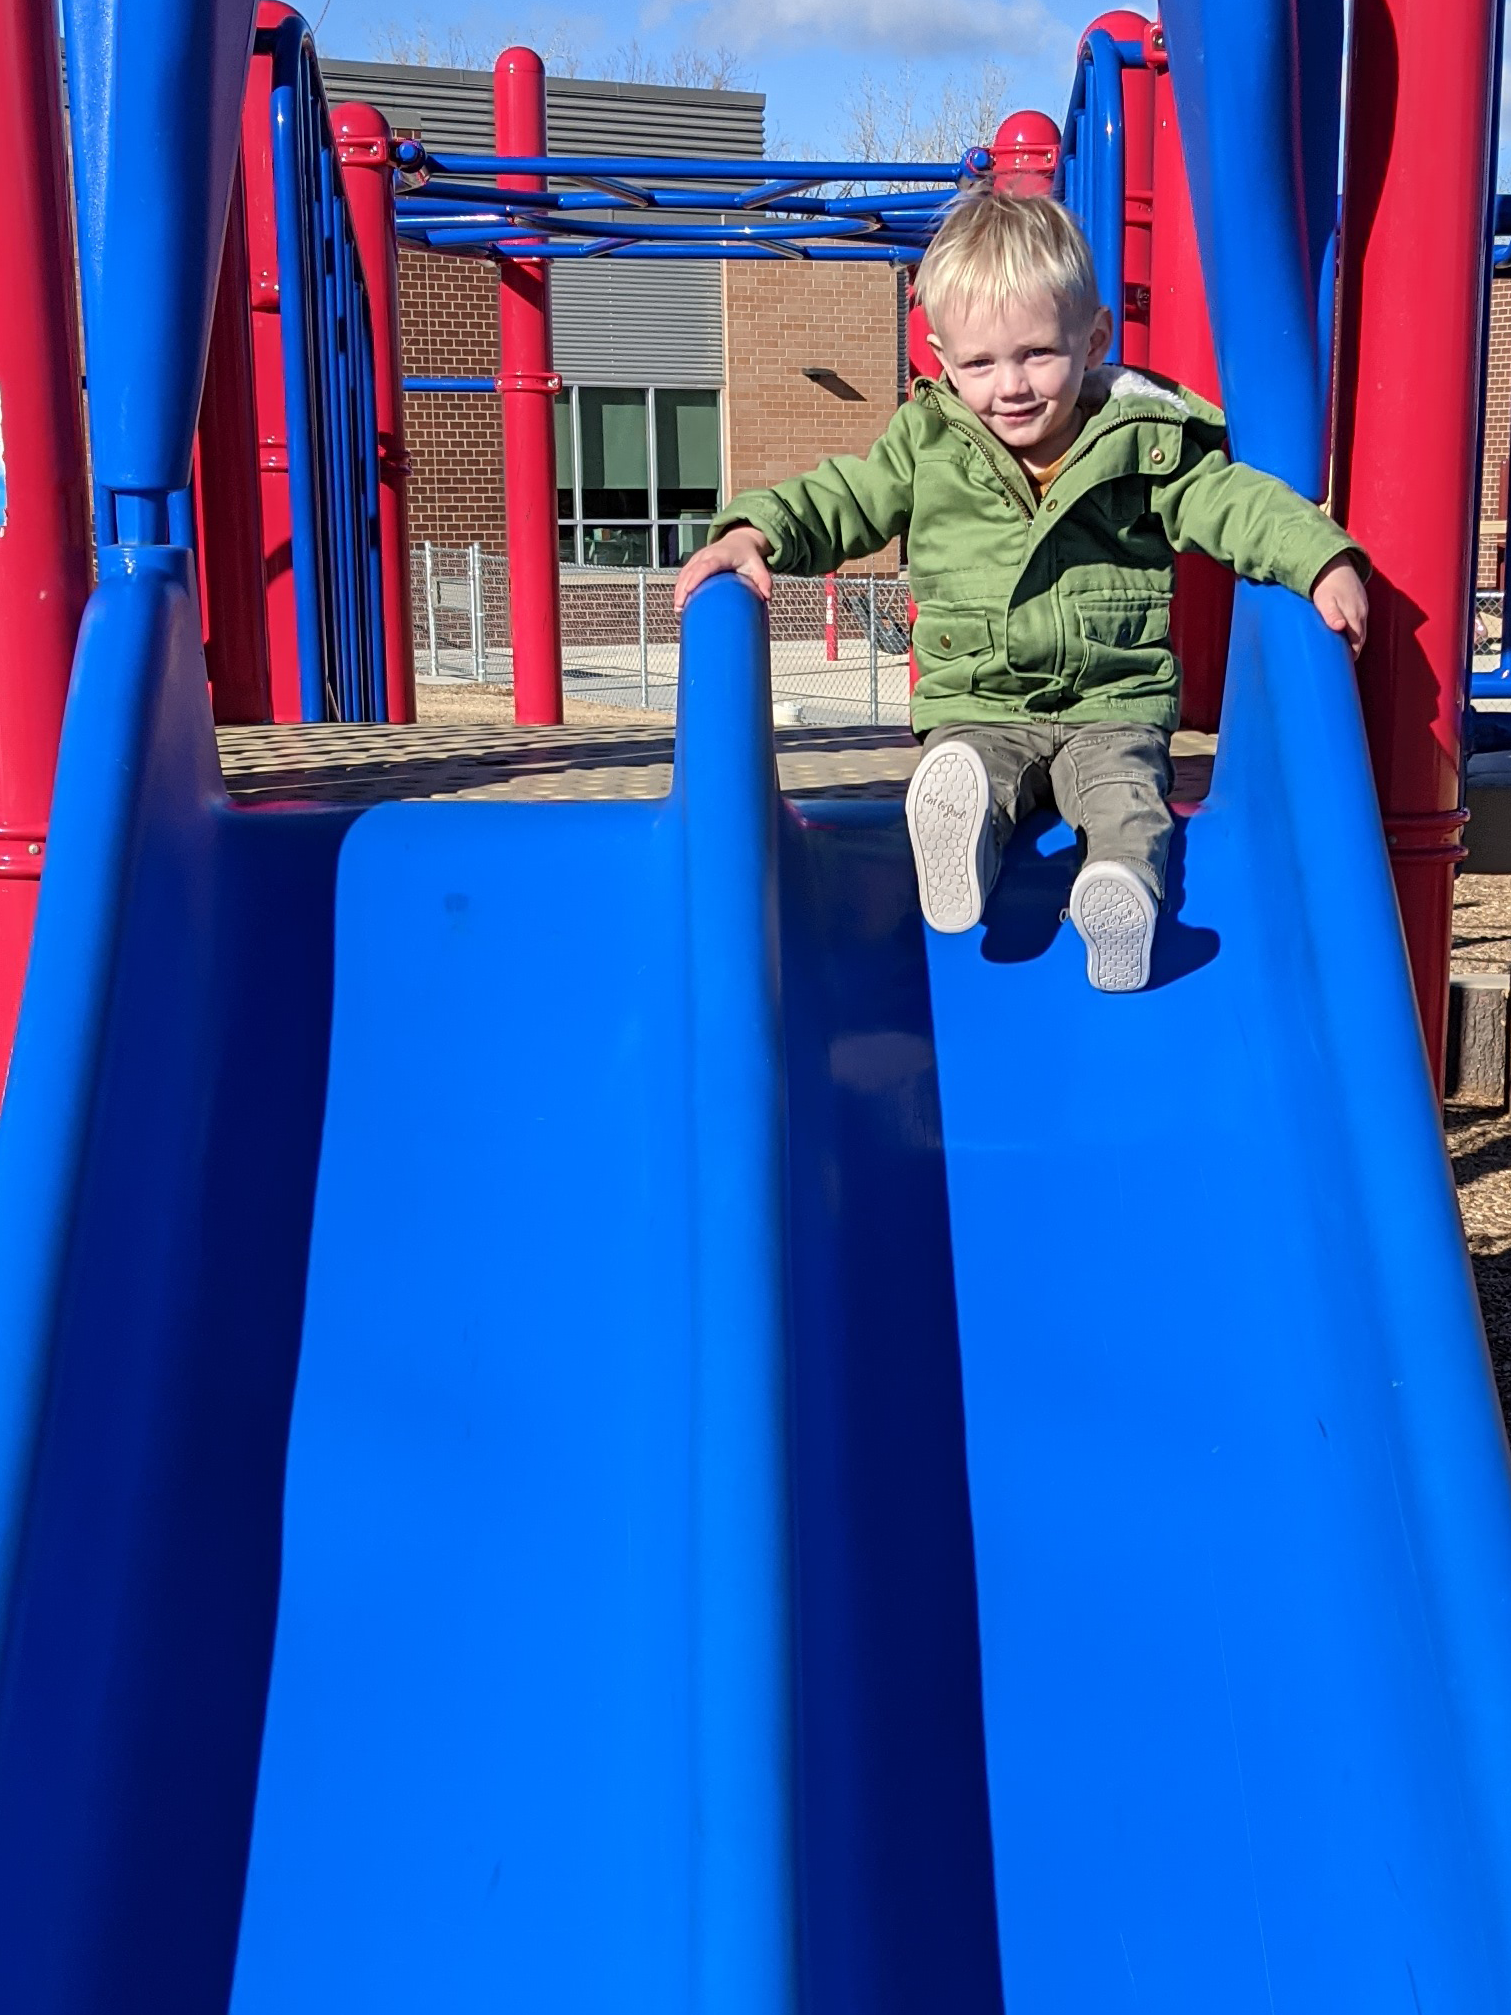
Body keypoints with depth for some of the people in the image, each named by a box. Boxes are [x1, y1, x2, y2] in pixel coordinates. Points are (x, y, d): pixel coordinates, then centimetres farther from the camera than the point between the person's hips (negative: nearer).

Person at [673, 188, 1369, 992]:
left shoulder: (1145, 442, 1)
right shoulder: (927, 443, 6)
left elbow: (1238, 504, -1)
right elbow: (837, 501, 9)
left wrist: (1324, 562, -18)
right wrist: (753, 535, -9)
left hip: (1114, 706, -1)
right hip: (975, 712, 1)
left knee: (1124, 788, -32)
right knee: (959, 772, -33)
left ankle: (1126, 892, -56)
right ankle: (959, 826, -61)